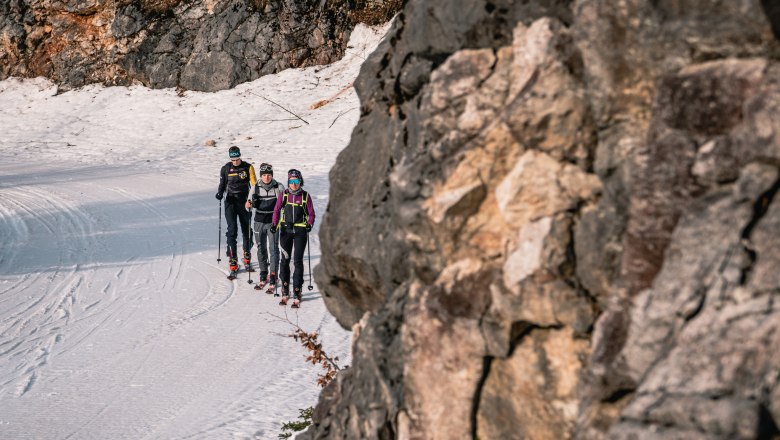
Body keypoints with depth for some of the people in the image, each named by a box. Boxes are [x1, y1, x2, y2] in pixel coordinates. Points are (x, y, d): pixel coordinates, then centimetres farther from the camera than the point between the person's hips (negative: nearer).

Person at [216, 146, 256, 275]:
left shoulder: (248, 167, 0)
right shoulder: (226, 168, 4)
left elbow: (254, 183, -4)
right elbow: (222, 184, 13)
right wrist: (220, 193, -7)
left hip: (244, 201, 0)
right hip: (231, 201, 0)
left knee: (246, 229, 8)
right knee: (232, 229, -12)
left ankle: (247, 257, 28)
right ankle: (233, 261, -11)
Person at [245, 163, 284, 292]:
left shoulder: (279, 187, -5)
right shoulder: (256, 187, 0)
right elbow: (251, 203, 9)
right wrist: (249, 204, -12)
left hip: (273, 223, -3)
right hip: (259, 222, 3)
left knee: (274, 249, -7)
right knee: (261, 249, 11)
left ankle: (273, 279, -3)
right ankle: (263, 277, 24)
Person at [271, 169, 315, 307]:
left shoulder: (305, 196, -1)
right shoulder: (283, 195, 2)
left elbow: (311, 214, 3)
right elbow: (276, 211, 7)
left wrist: (309, 225, -14)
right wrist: (275, 224, -7)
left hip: (300, 231, -2)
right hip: (286, 230, 2)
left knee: (298, 261, -6)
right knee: (285, 260, 7)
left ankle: (297, 292, -3)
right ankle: (285, 291, 17)